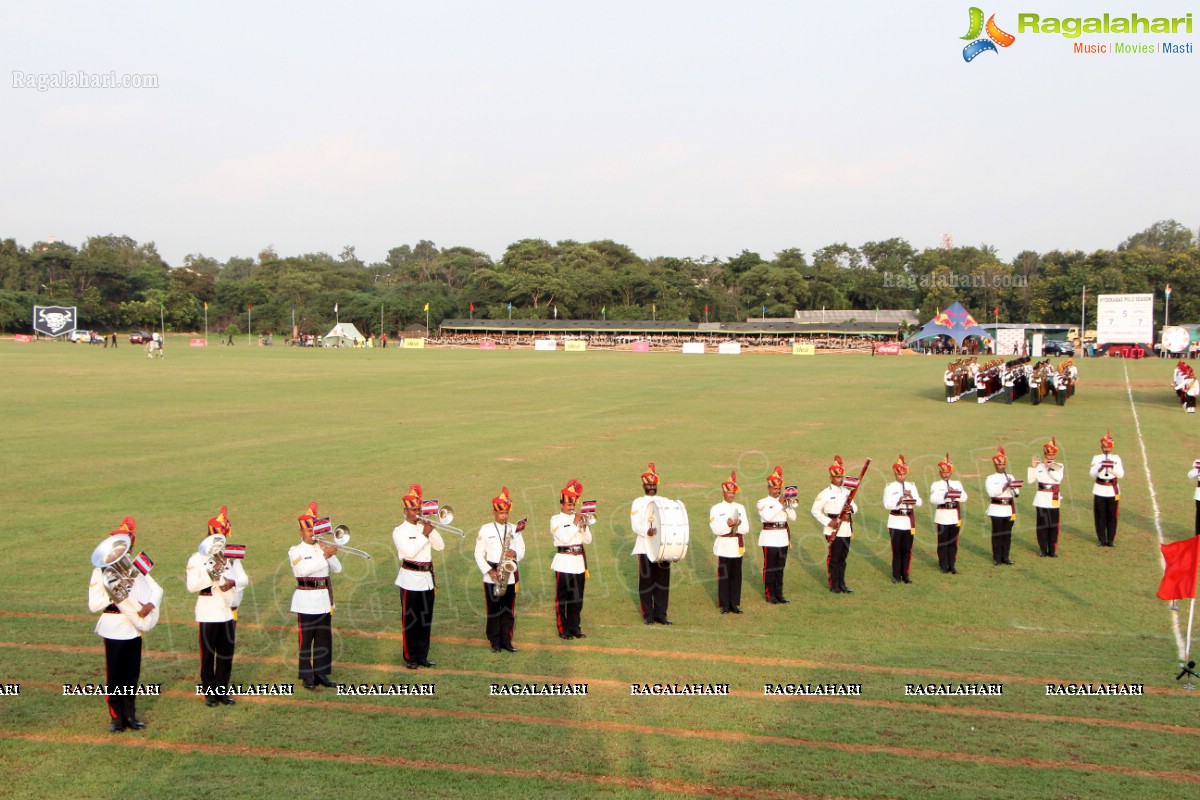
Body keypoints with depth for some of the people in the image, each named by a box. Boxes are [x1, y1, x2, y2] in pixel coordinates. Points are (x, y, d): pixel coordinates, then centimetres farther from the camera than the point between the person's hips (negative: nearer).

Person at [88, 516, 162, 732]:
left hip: (135, 627, 4)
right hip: (113, 628, -4)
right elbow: (93, 605, -8)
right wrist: (112, 595, -22)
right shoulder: (101, 572, -3)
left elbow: (157, 589, 4)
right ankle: (116, 718, 10)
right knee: (115, 675, 1)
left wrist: (150, 604, -15)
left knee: (132, 674, 9)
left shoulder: (136, 567, 8)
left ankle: (130, 716, 18)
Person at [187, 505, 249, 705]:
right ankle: (209, 692, 11)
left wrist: (233, 582, -17)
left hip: (228, 610, 3)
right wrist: (211, 574, -21)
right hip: (208, 611, -3)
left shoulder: (232, 557, 9)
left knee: (226, 653, 6)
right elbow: (191, 586, -11)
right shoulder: (197, 559, -2)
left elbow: (244, 580, 4)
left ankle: (222, 690, 16)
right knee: (208, 653, 2)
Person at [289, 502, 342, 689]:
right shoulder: (295, 551, -2)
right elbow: (303, 569, -21)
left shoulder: (324, 548, 13)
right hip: (306, 601, -5)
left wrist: (328, 553, -10)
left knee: (324, 637, 7)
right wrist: (324, 556, -24)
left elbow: (337, 568, 4)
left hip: (324, 600, 5)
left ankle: (321, 673, 16)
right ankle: (307, 677, 6)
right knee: (306, 638, -1)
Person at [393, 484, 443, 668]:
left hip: (427, 579, 5)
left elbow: (440, 546, 2)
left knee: (426, 620, 9)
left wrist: (431, 530, -10)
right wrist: (424, 535, -16)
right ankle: (410, 657, 10)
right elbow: (409, 552, -19)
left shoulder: (425, 527, 10)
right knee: (410, 621, 1)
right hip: (410, 580, -5)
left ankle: (423, 656, 18)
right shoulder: (399, 531, -5)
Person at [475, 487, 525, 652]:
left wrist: (515, 554, -15)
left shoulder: (514, 529, 6)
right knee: (493, 610, 2)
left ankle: (506, 641, 14)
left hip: (509, 576, 2)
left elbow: (522, 551, 8)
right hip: (491, 577, -2)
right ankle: (495, 642, 10)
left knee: (509, 610, 5)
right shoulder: (485, 530, -2)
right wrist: (489, 571, -12)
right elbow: (479, 554, -2)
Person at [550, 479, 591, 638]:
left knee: (577, 598, 9)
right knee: (562, 598, 0)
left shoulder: (579, 518, 11)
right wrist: (575, 523, -14)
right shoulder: (556, 520, -3)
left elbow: (588, 540, 8)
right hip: (564, 563, -5)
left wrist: (584, 525, -8)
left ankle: (574, 628, 18)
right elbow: (565, 538, -16)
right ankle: (563, 630, 8)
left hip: (579, 561, 5)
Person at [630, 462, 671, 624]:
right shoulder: (638, 503, 2)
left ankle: (660, 614, 9)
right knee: (646, 580, 1)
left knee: (663, 580, 3)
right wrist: (647, 531, -29)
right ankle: (648, 615, 9)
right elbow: (635, 525, -8)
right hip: (645, 547, -3)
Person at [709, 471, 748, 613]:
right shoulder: (716, 509, -2)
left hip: (737, 547, 4)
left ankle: (734, 604, 12)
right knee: (724, 576, -1)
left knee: (736, 576, 5)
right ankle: (725, 605, 5)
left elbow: (746, 529, 5)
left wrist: (739, 524, -15)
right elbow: (715, 529, -10)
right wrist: (727, 524, -25)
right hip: (724, 547, -4)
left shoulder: (740, 508, 10)